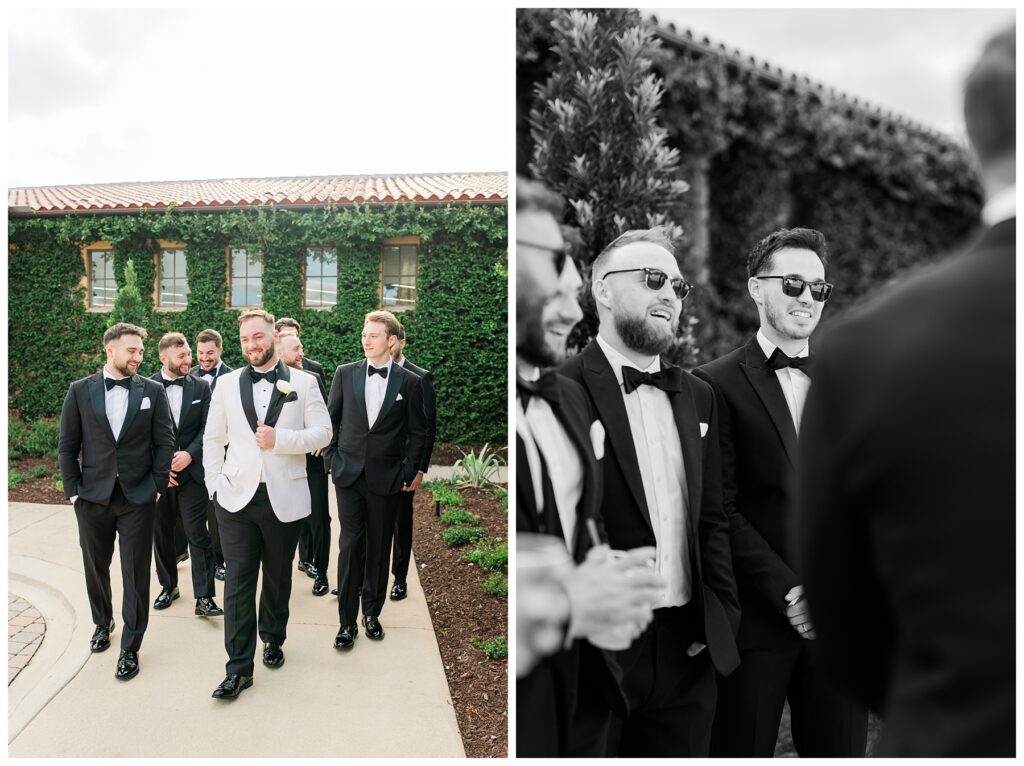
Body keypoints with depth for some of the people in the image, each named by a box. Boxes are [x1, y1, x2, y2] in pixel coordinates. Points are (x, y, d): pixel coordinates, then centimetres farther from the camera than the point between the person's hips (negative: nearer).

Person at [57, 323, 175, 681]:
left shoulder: (153, 391, 0)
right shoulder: (80, 390, 2)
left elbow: (164, 442, 0)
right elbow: (67, 445, 4)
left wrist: (156, 487, -5)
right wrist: (73, 490, -1)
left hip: (138, 498, -1)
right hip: (93, 498, 2)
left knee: (136, 574, 2)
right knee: (95, 567, 17)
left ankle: (130, 648, 14)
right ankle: (102, 622, 42)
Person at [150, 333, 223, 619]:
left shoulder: (201, 386, 3)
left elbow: (207, 428, 1)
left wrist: (189, 454, -14)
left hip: (191, 471, 0)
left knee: (198, 535, -3)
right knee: (161, 534, 14)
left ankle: (204, 597, 1)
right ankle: (168, 585, 32)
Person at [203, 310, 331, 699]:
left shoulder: (304, 382, 0)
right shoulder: (227, 384, 6)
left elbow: (322, 433, -3)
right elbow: (213, 438, 10)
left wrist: (280, 439, -17)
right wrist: (214, 485, 2)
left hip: (284, 498, -1)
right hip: (237, 498, 1)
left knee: (278, 576, 15)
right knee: (238, 581, 0)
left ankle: (273, 639, 37)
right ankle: (239, 667, 8)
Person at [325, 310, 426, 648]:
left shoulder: (409, 382, -1)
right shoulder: (345, 374, 3)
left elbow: (417, 432, 3)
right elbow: (331, 419, 10)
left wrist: (410, 472, -1)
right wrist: (332, 458, 4)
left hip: (386, 477, 0)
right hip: (349, 473, 1)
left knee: (379, 547, 10)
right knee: (350, 545, -1)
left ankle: (371, 612, 26)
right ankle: (347, 621, 9)